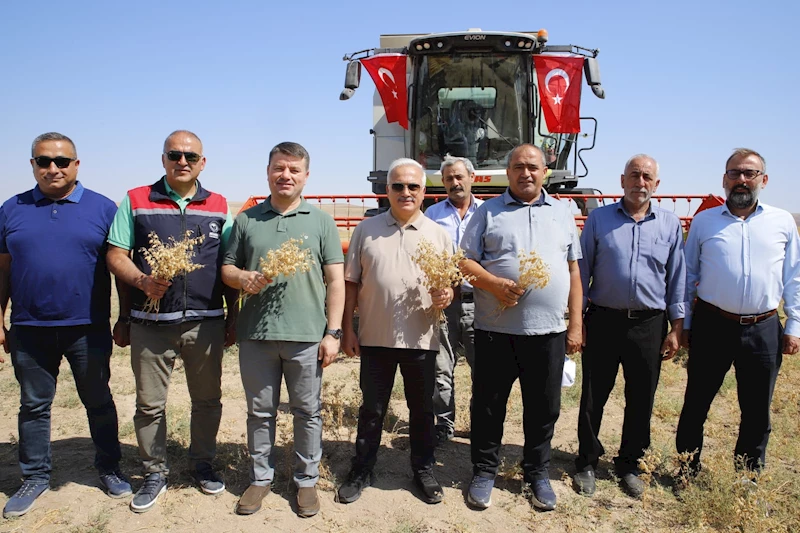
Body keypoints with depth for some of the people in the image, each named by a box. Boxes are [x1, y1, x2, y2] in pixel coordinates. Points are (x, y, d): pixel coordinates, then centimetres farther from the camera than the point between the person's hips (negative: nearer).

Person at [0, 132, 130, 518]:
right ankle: (35, 477, 29)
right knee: (33, 406, 13)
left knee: (98, 403, 11)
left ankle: (109, 469, 27)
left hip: (88, 329, -2)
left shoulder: (102, 208, -1)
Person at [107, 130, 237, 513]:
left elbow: (229, 267, 9)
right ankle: (155, 473, 27)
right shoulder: (136, 201, 3)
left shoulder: (219, 206, 7)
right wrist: (143, 281, -19)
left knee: (207, 399, 11)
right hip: (150, 323, -1)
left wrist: (233, 316, 7)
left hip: (205, 323, 1)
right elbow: (116, 256, 0)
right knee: (149, 403, 9)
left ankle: (202, 464, 32)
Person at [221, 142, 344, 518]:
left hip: (306, 335, -1)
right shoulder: (246, 220, 9)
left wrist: (333, 332, -5)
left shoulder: (321, 221, 5)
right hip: (256, 334, 2)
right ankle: (260, 477, 31)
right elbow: (227, 268, 13)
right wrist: (242, 278, -11)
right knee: (260, 411, 13)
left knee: (307, 411, 9)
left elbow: (335, 280, 2)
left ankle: (306, 480, 26)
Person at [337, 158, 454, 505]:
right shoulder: (366, 230, 2)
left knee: (422, 409, 13)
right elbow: (351, 283, 4)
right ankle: (361, 473, 29)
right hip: (375, 338, 0)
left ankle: (424, 471, 32)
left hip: (421, 339, 1)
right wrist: (347, 330, 1)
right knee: (371, 410, 12)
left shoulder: (438, 234, 4)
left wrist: (446, 296, -17)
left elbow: (450, 284, 7)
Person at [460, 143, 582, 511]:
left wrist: (576, 323, 7)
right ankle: (484, 471, 27)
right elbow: (465, 261, -1)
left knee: (544, 408, 12)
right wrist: (494, 283, -19)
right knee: (488, 405, 9)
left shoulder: (561, 213, 12)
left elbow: (573, 270, 12)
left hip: (548, 331, 2)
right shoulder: (489, 212, 4)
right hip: (496, 329, -2)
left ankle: (537, 473, 31)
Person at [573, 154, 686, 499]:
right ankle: (587, 462, 24)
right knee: (593, 397, 7)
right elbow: (581, 271, 2)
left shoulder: (670, 224, 6)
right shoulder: (599, 218, 2)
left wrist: (677, 327, 4)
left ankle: (630, 465, 29)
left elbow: (677, 278, 8)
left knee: (641, 400, 11)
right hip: (603, 321, -1)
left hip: (649, 324, 2)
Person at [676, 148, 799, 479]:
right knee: (696, 404, 7)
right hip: (712, 325, -1)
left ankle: (749, 477, 29)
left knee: (757, 411, 11)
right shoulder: (704, 221, 5)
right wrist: (684, 323, 6)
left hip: (764, 330, 1)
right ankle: (688, 472, 23)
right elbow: (687, 276, 8)